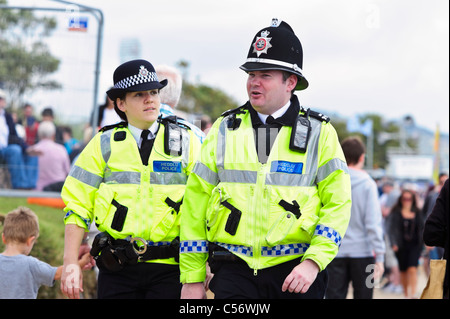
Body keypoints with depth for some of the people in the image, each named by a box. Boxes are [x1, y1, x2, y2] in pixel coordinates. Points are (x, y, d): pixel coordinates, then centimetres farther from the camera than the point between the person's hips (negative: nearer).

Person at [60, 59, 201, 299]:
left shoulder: (186, 142, 6)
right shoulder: (104, 144, 7)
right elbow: (78, 205, 7)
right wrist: (70, 265, -1)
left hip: (169, 270, -1)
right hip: (117, 269, 1)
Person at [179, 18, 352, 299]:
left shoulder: (319, 133, 5)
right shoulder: (224, 129, 9)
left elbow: (338, 205, 0)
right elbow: (195, 205, 9)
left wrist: (313, 262, -14)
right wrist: (192, 278, 4)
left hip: (297, 274, -1)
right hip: (235, 273, 1)